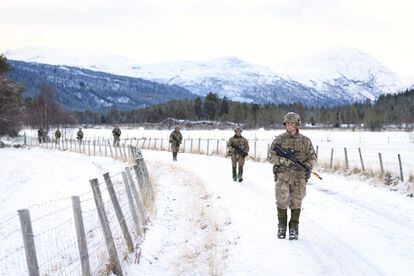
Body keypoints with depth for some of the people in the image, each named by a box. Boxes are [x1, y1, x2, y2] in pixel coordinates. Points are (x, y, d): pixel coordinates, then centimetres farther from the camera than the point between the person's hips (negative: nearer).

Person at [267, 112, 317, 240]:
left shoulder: (305, 140, 6)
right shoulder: (279, 139, 2)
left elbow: (312, 156, 10)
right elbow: (271, 156, 1)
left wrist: (308, 164, -11)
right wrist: (283, 160, -17)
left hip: (299, 178, 1)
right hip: (283, 176, -1)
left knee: (296, 203, 5)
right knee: (282, 201, -4)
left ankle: (294, 228, 16)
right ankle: (282, 226, 16)